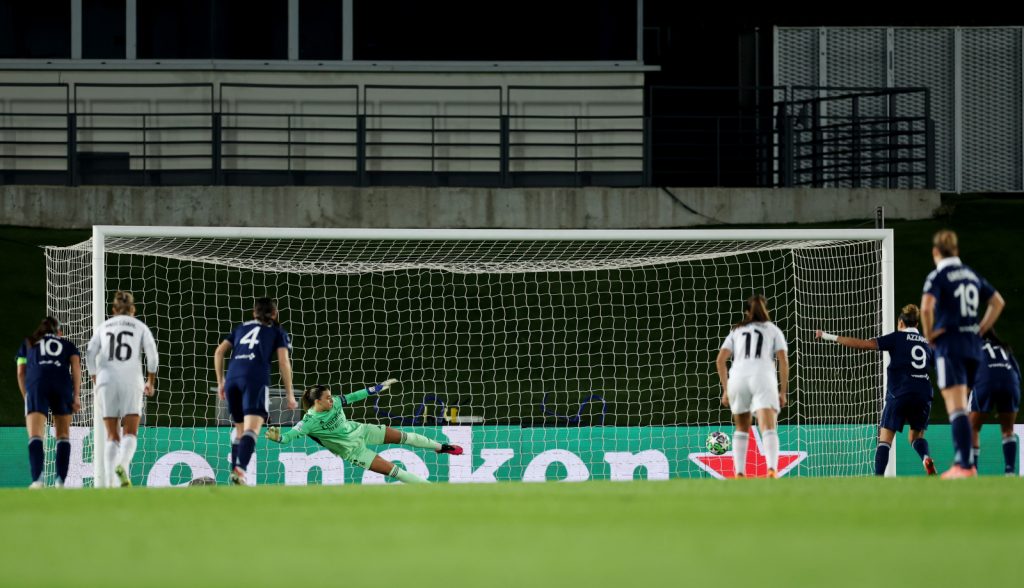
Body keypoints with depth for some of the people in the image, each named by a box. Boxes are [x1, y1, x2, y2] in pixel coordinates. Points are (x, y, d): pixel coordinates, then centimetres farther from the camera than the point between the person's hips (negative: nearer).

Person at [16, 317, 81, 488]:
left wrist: (26, 397, 23)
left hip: (36, 384, -1)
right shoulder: (68, 345, 28)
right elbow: (76, 366, 10)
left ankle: (37, 479, -31)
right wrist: (77, 396, 2)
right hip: (63, 383, 1)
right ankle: (60, 480, 1)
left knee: (35, 436, -10)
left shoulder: (28, 343, 30)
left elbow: (21, 372, 19)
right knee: (63, 435, 13)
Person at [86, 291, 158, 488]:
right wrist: (150, 382, 9)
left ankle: (110, 480, -7)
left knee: (112, 436, 7)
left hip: (107, 381, 2)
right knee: (130, 434, -1)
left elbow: (90, 355, 5)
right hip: (131, 380, -2)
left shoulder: (104, 326, 14)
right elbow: (152, 356, -2)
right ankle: (123, 465, -31)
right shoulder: (140, 327, 9)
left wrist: (96, 382, 14)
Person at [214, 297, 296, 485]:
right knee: (252, 429, -16)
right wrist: (290, 394, 9)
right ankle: (240, 469, -37)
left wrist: (220, 382, 25)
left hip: (233, 378, 4)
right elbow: (284, 362, 7)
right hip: (256, 379, -4)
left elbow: (219, 352, 20)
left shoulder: (241, 328, 28)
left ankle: (235, 470, 13)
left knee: (240, 429, 19)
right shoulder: (278, 332, 18)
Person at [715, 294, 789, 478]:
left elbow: (720, 360, 13)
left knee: (742, 429, 21)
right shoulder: (773, 330, 20)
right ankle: (772, 469, -38)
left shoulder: (737, 330, 24)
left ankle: (739, 474, 12)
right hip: (763, 379, -2)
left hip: (737, 378, 2)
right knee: (769, 430, -15)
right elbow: (783, 361, 7)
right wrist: (783, 392, 9)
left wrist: (725, 390, 16)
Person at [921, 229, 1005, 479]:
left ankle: (965, 466, -18)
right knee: (959, 408, 17)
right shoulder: (971, 275, 13)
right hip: (973, 346, 6)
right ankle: (962, 459, 15)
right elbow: (998, 302, 20)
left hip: (949, 346, -6)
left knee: (957, 408, -11)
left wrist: (929, 334, -9)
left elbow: (926, 307, -23)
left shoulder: (938, 276, -7)